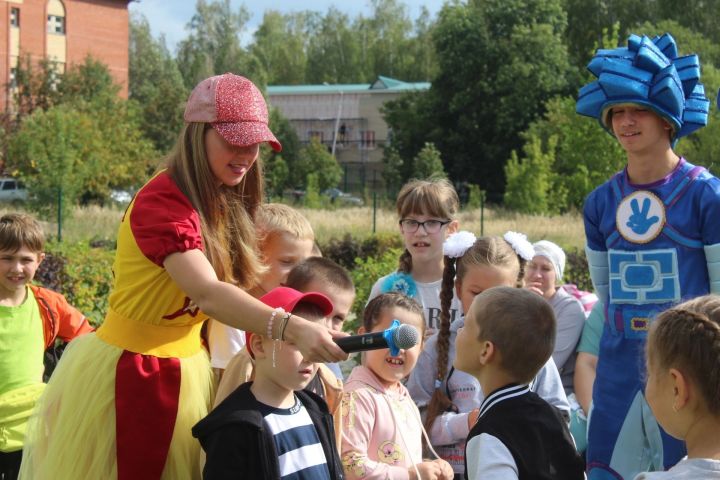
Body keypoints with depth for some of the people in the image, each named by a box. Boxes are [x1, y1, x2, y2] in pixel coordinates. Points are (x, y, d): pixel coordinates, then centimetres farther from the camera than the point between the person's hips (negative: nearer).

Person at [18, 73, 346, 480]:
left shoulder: (224, 204, 5)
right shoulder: (161, 203, -23)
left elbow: (225, 292, 5)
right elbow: (207, 292, -38)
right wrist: (291, 327, -50)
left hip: (189, 370, 8)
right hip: (132, 375, -8)